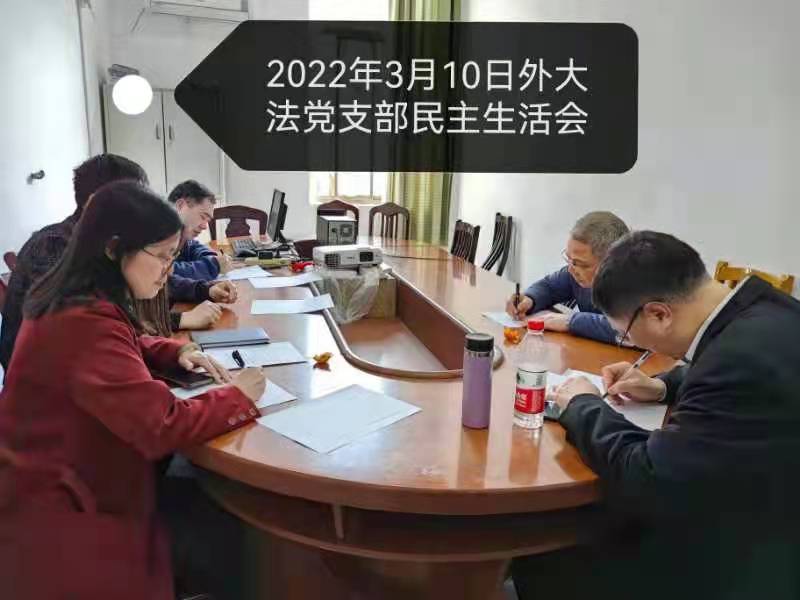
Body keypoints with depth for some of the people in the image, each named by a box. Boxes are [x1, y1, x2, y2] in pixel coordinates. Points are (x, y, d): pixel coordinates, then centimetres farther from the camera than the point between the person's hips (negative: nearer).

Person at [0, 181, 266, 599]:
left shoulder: (77, 297, 1)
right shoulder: (85, 321, -31)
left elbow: (126, 350, 20)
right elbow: (163, 427, -35)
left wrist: (178, 352, 0)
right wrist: (237, 396, -18)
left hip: (58, 477, 9)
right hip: (52, 509, -9)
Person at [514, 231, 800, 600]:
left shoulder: (747, 360, -34)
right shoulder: (761, 308, -5)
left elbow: (644, 484, -31)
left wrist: (584, 406, -15)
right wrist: (665, 388, 3)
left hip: (733, 567, -8)